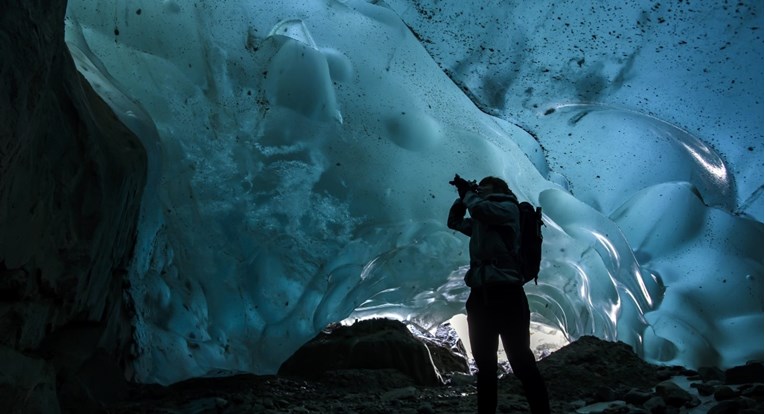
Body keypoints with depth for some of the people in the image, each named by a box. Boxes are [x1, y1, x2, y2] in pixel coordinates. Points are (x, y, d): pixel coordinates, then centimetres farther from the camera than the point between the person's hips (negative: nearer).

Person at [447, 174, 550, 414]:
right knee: (485, 365, 11)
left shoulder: (508, 207, 3)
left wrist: (468, 192, 7)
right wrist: (462, 195, 20)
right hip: (480, 295, 8)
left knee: (522, 363, -10)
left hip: (505, 293, -8)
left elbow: (478, 207, -13)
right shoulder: (480, 221, 24)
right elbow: (454, 221, 32)